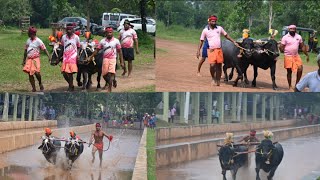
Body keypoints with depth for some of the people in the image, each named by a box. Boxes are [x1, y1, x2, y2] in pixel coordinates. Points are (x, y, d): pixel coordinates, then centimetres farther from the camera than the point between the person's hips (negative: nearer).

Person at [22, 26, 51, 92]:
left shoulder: (38, 41, -6)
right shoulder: (28, 40, 11)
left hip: (35, 59, -5)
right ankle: (33, 88, 6)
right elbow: (25, 50, 20)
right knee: (30, 74, -2)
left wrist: (49, 57, -21)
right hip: (29, 59, 5)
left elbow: (44, 49, -9)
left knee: (36, 72, -19)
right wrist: (24, 60, 22)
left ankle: (40, 84, 8)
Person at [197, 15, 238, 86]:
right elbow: (201, 41, 6)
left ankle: (218, 80, 15)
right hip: (211, 50, -3)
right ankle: (213, 78, 10)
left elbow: (226, 35, 16)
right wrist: (198, 51, 0)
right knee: (212, 65, -16)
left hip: (219, 50, 3)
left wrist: (234, 42, 10)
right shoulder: (205, 30, 2)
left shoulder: (219, 28, 8)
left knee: (219, 66, 3)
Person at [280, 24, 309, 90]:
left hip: (296, 56, 3)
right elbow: (281, 47, -5)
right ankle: (290, 86, 14)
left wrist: (307, 55, 9)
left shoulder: (299, 37, 5)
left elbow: (302, 46, 10)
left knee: (300, 69, -8)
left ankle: (297, 83, 9)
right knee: (289, 71, 3)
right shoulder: (285, 37, -6)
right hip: (288, 56, -3)